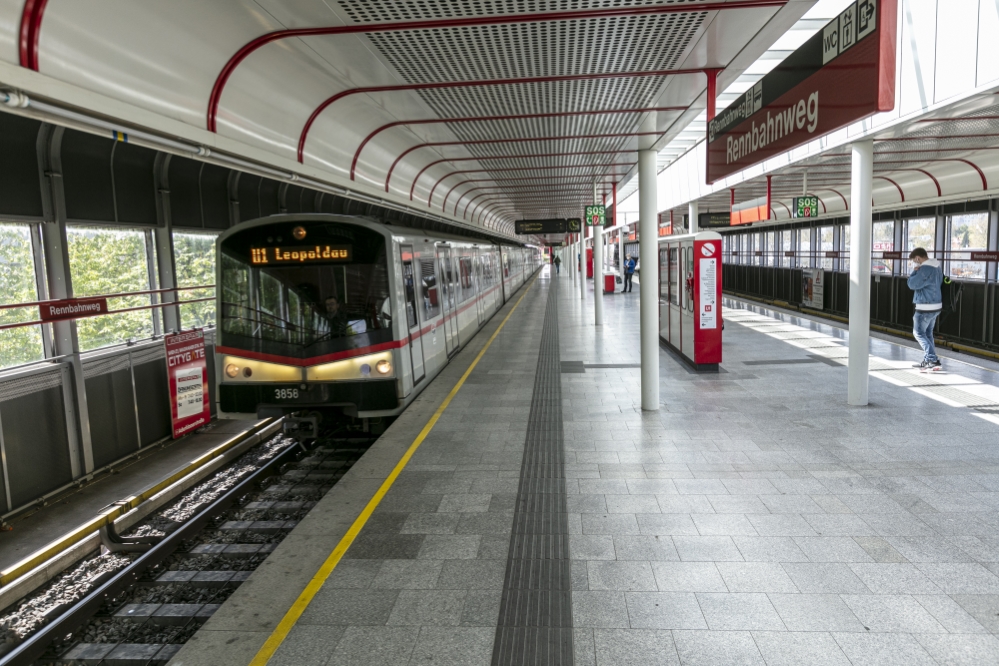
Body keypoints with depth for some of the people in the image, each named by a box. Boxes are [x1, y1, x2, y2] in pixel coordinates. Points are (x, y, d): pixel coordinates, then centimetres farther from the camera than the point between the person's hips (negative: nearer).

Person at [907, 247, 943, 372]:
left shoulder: (925, 269, -20)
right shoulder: (937, 267, 12)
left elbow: (912, 284, -17)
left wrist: (915, 271, -1)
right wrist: (918, 271, 12)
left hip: (925, 307, -10)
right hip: (936, 306, 10)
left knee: (919, 333, -2)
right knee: (927, 333, 16)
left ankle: (934, 361, -10)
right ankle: (928, 361, 20)